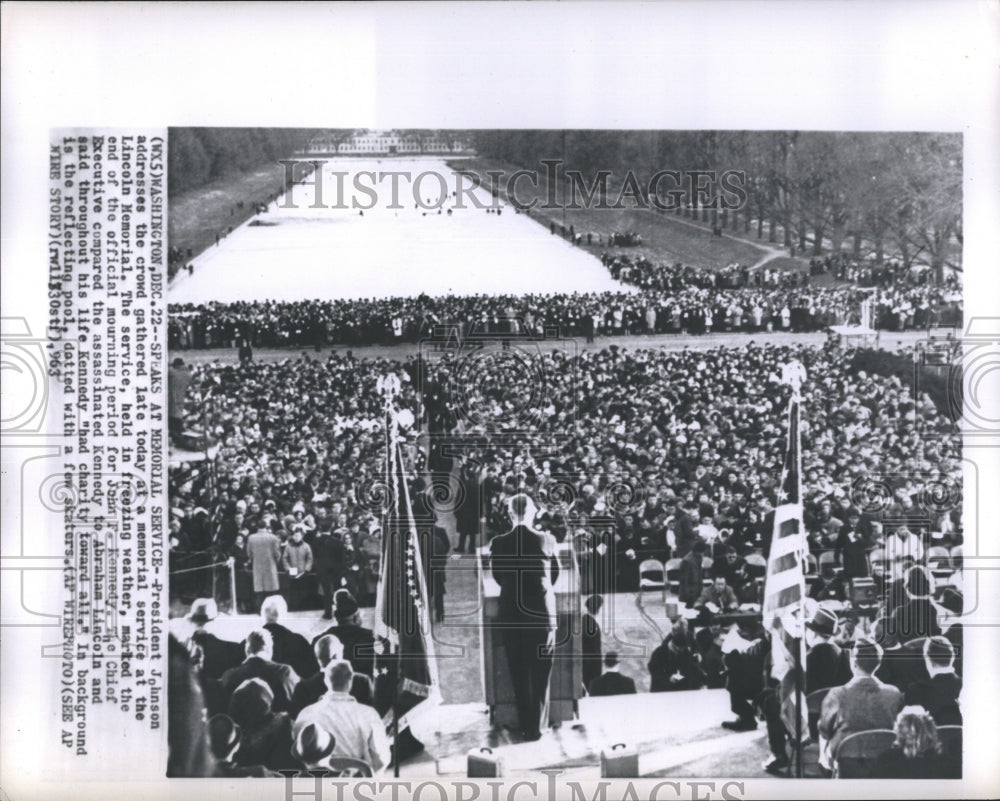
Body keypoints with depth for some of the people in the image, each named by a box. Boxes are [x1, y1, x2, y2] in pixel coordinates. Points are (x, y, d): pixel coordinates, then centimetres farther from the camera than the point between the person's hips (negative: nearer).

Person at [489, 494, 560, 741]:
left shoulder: (498, 543, -6)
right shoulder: (547, 540, -7)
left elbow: (498, 577, 8)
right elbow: (555, 575, 8)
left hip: (511, 616, 1)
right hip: (541, 615, -1)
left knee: (519, 675, 9)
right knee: (540, 674, 9)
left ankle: (526, 727, 14)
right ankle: (537, 726, 12)